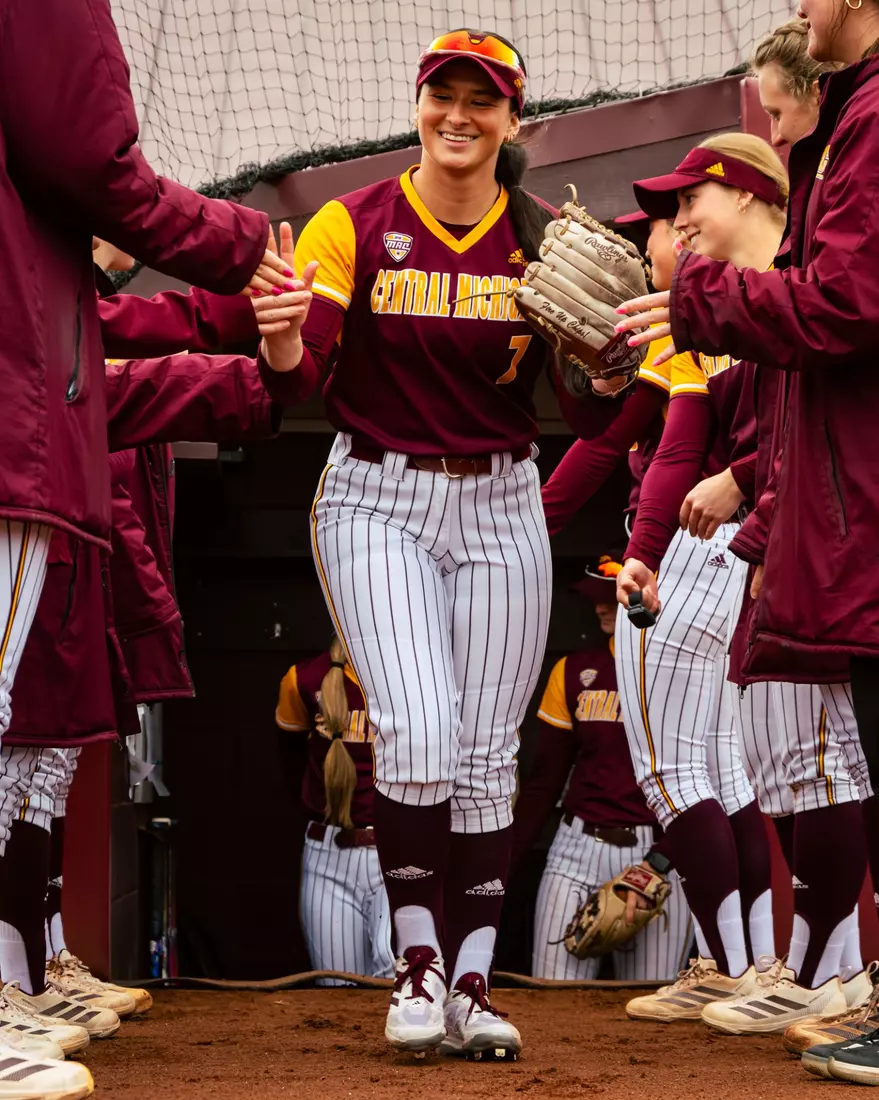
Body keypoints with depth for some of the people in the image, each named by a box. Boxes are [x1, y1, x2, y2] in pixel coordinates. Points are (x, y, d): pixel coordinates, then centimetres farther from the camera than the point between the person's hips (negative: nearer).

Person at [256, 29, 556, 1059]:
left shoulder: (543, 241, 2)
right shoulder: (354, 226, -4)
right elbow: (297, 382, -14)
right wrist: (284, 341, -37)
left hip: (499, 508, 2)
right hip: (377, 500, -2)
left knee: (488, 752, 0)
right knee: (417, 732, -17)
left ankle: (471, 985, 5)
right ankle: (418, 965, -6)